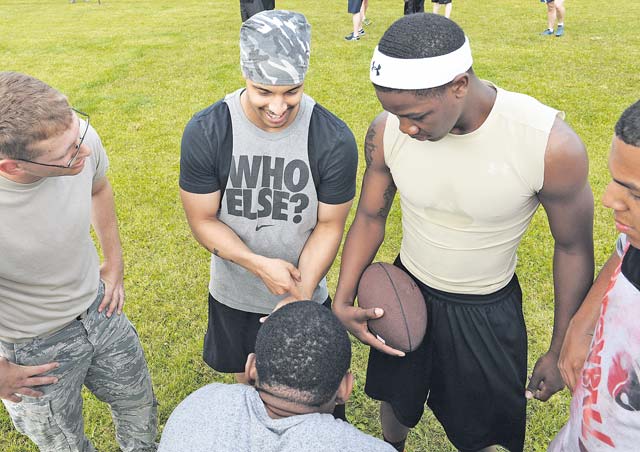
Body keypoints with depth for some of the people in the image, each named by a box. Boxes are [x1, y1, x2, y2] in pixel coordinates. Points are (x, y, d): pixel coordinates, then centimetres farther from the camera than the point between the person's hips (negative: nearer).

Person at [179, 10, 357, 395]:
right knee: (247, 382, 26)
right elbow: (202, 219, -13)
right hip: (234, 297, 1)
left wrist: (301, 295, -24)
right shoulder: (205, 133, -21)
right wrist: (259, 265, -27)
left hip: (307, 295, -1)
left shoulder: (336, 141, -21)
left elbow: (329, 225, -13)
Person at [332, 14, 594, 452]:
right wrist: (343, 300, -16)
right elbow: (370, 216, -4)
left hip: (488, 311, -2)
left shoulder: (552, 145, -29)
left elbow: (574, 248, -13)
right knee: (396, 400, 27)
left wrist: (560, 351, -5)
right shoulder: (388, 131, -20)